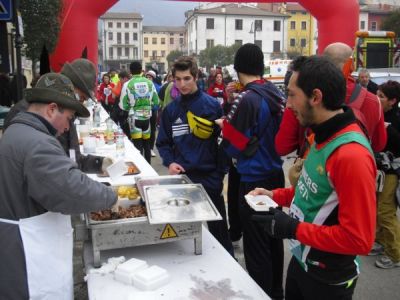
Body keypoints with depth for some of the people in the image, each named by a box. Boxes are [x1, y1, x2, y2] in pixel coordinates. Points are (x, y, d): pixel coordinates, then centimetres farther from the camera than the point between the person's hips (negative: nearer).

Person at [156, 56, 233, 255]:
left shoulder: (212, 105, -7)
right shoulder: (171, 109, 5)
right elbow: (163, 142, 10)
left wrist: (221, 172, -11)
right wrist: (170, 162, -8)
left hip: (209, 177, -3)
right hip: (182, 177, 4)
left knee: (217, 227, 10)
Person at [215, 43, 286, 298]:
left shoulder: (247, 99, -19)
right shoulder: (277, 94, 3)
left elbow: (236, 146, -16)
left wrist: (225, 125, 1)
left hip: (254, 181, -8)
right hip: (276, 175, 8)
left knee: (256, 246, 4)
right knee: (273, 238, 20)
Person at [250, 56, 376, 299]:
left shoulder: (351, 155, -30)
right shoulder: (324, 136, 1)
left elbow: (359, 240, -28)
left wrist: (294, 229, -24)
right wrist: (277, 195, 2)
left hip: (327, 279, -8)